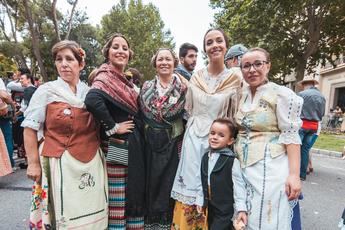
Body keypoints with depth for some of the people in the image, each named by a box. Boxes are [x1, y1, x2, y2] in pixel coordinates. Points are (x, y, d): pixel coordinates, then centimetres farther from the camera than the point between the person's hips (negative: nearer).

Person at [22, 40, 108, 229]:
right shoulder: (46, 91, -2)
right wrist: (33, 163, -7)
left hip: (92, 162, 3)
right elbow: (30, 128, -3)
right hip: (62, 163, -3)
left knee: (91, 212, 13)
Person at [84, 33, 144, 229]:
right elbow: (92, 101, -33)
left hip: (133, 146, 8)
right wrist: (113, 127, -23)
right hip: (117, 147, -8)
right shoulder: (105, 77, -12)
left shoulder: (126, 81, 13)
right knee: (118, 199, 4)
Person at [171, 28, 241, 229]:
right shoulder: (196, 77, 3)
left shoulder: (234, 79, -4)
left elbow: (236, 117, 1)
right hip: (194, 139, 2)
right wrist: (195, 128, 9)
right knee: (191, 185, 10)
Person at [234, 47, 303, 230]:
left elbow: (291, 136, -11)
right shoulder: (241, 95, 7)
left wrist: (294, 174, -18)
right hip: (242, 166, 6)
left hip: (269, 169, -5)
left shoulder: (281, 94, -9)